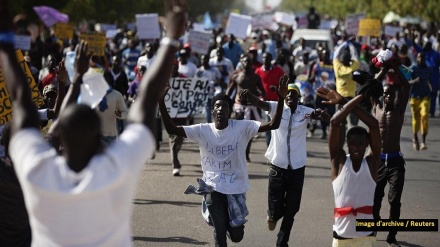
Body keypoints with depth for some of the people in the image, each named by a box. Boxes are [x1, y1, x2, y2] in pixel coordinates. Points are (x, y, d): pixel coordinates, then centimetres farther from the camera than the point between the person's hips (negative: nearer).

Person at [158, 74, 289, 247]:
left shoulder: (242, 128, -11)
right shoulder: (202, 130, -9)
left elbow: (273, 125, -19)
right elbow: (171, 129, -17)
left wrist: (281, 100, -34)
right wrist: (161, 103, -29)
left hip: (236, 188, 0)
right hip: (213, 188, 0)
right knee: (220, 232, 3)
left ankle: (233, 223, 47)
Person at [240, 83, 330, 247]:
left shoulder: (305, 111, -1)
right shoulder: (277, 107, -4)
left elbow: (328, 119, -12)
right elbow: (260, 103, -22)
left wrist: (320, 114, -37)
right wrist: (249, 96, -45)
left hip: (297, 167, 2)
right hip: (278, 165, -1)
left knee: (291, 209, 9)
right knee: (276, 208, 1)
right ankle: (272, 215, 38)